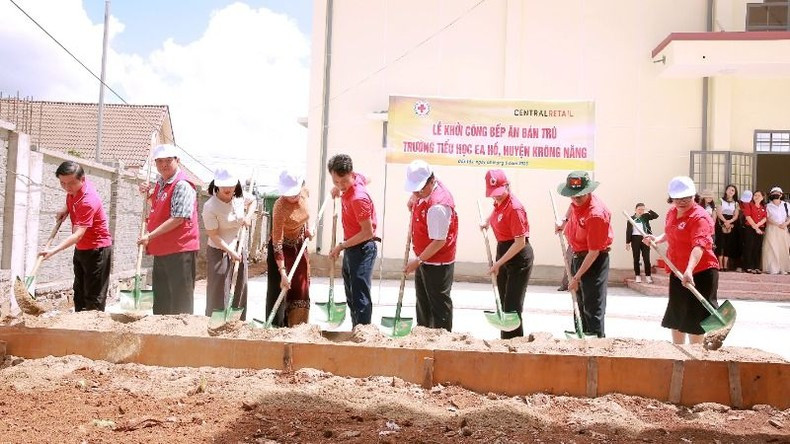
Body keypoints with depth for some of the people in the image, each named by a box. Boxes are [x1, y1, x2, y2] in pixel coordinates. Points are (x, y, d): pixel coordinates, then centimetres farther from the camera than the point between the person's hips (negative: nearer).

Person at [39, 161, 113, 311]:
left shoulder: (88, 201, -30)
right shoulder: (74, 188, -4)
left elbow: (78, 234, -37)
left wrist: (54, 250, -47)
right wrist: (66, 209, 5)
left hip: (97, 249, -10)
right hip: (81, 248, 10)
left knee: (94, 299, -7)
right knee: (79, 293, 16)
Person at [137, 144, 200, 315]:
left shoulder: (182, 185, -15)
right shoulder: (160, 182, 14)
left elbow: (177, 219, -21)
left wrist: (150, 236, -20)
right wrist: (148, 194, 12)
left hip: (180, 251, -9)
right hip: (161, 250, 9)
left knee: (180, 303, -1)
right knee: (161, 300, 18)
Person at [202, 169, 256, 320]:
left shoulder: (240, 196, -4)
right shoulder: (210, 207, -20)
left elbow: (253, 201, 19)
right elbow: (213, 235, -18)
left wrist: (248, 215, 0)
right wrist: (231, 252, -21)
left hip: (239, 250, 6)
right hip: (219, 252, -6)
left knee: (240, 290, 13)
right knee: (219, 293, -3)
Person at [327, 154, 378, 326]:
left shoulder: (358, 198, -28)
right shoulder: (356, 177, -3)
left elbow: (367, 232, -24)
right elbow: (366, 180, 23)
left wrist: (341, 246, -19)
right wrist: (338, 188, 17)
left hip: (363, 248, -10)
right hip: (351, 246, 10)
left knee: (360, 296, -9)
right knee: (350, 294, 18)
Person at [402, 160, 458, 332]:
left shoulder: (438, 206, -30)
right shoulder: (424, 191, -3)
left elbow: (439, 241, -28)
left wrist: (418, 261, -22)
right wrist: (413, 200, 6)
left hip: (437, 263, -10)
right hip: (424, 259, 10)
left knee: (439, 305, 2)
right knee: (423, 302, 22)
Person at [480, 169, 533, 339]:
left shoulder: (514, 208, -24)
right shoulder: (498, 202, 2)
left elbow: (520, 242, -25)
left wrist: (499, 263, -25)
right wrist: (486, 221, 16)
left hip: (519, 257, -9)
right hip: (503, 250, 9)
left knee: (513, 305, -5)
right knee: (502, 302, 16)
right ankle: (505, 340, 28)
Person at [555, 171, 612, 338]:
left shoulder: (596, 214, -30)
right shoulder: (577, 201, -6)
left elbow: (594, 252, -28)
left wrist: (577, 277, -26)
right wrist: (565, 221, 15)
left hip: (594, 260, -9)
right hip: (577, 255, 9)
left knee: (592, 307, -9)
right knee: (579, 302, 20)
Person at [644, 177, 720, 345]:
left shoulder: (699, 217, -21)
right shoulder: (671, 212, 5)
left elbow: (699, 246, -35)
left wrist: (689, 270, -49)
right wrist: (657, 239, 6)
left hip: (700, 272, -8)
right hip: (677, 272, 8)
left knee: (694, 319, -2)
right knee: (676, 315, 18)